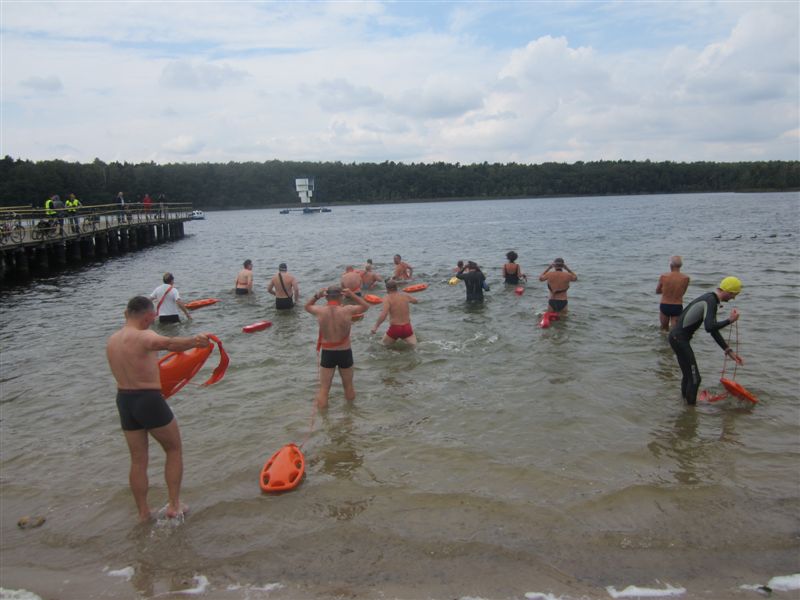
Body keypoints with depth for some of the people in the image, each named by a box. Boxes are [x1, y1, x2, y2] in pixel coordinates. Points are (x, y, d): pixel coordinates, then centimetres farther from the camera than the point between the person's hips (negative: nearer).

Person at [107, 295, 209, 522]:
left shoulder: (112, 341, 7)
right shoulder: (143, 337, -18)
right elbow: (168, 343, -39)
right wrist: (193, 341, -55)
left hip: (124, 401, 7)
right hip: (149, 401, -7)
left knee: (138, 460, 17)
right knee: (174, 450, 13)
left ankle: (143, 513, 25)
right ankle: (174, 505, 13)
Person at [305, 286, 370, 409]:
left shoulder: (320, 311, -11)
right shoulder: (347, 310, -15)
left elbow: (307, 306, 13)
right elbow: (365, 306, 4)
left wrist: (317, 296, 1)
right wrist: (352, 295, -1)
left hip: (327, 353, 0)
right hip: (345, 353, 0)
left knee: (324, 388, 9)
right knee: (348, 386, 21)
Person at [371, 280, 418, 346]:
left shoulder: (387, 298, -11)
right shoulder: (405, 295, 3)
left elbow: (383, 314, -24)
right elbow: (416, 301, 24)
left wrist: (375, 327, -17)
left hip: (395, 328, -2)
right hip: (407, 328, 3)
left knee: (383, 344, 20)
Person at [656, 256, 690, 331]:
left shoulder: (663, 277, -10)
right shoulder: (686, 278, -9)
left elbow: (657, 291, 5)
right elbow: (682, 293, 6)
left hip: (664, 306, 0)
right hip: (677, 307, 0)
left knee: (664, 329, 21)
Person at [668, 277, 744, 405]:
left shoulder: (710, 299, 15)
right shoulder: (711, 301, -17)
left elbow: (714, 329, 19)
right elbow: (709, 327, -31)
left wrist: (729, 351, 18)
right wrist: (730, 320, -17)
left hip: (677, 337, 10)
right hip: (679, 338, -10)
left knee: (688, 375, 22)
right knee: (694, 378, -4)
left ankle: (685, 400, 35)